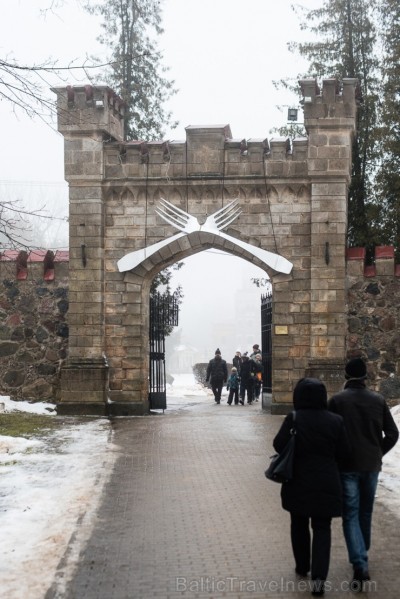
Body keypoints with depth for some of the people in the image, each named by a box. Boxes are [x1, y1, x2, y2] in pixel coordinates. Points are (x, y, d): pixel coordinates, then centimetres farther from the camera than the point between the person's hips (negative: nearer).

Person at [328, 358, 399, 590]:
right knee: (365, 512, 20)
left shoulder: (337, 401, -8)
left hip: (347, 465, -3)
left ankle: (360, 566, -13)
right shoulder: (378, 400, 1)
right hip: (371, 465, 3)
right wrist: (378, 453, 14)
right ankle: (362, 554, 35)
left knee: (351, 515, 0)